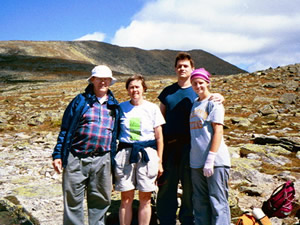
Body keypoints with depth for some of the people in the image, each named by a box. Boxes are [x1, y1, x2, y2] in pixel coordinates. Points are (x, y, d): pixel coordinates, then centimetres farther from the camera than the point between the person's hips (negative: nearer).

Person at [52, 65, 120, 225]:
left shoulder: (114, 106, 13)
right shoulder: (80, 101, 3)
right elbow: (65, 129, 3)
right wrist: (57, 155, -2)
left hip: (102, 160, 3)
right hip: (76, 159, -3)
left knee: (100, 200, 11)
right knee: (73, 200, 3)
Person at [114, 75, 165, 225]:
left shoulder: (153, 108, 4)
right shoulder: (121, 108, 7)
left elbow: (159, 138, 6)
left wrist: (159, 161, 3)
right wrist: (113, 157, 4)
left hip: (147, 154, 0)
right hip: (125, 154, 1)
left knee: (145, 198, 4)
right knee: (126, 198, 2)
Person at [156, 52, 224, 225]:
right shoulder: (168, 91, 12)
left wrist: (220, 97, -17)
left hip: (189, 145, -2)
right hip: (168, 145, 2)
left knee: (189, 187, 5)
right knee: (166, 186, 6)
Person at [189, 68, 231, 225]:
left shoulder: (214, 103, -2)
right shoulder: (194, 104, 17)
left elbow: (218, 131, -10)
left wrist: (210, 158, -16)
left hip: (215, 161, -7)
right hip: (196, 161, 7)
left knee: (218, 202, -4)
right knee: (200, 202, 10)